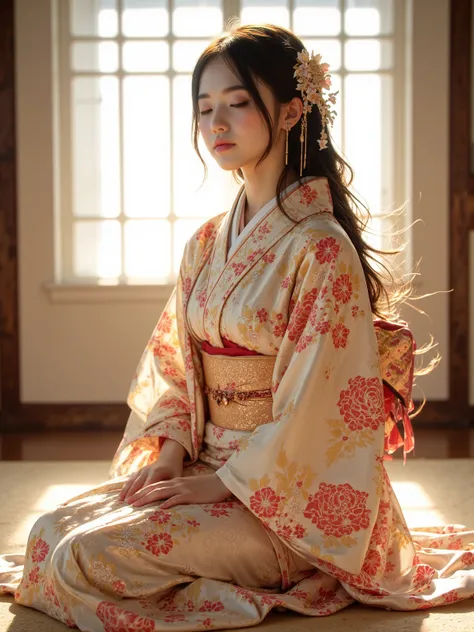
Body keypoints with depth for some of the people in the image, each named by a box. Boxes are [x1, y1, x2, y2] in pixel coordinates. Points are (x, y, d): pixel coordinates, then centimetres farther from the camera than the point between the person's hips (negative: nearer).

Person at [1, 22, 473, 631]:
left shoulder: (321, 249, -15)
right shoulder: (206, 245, 9)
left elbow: (316, 403, -18)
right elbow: (173, 366, 13)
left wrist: (226, 481, -17)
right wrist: (170, 451, -4)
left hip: (286, 494, -7)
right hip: (206, 466, 7)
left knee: (90, 555, -20)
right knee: (51, 530, -8)